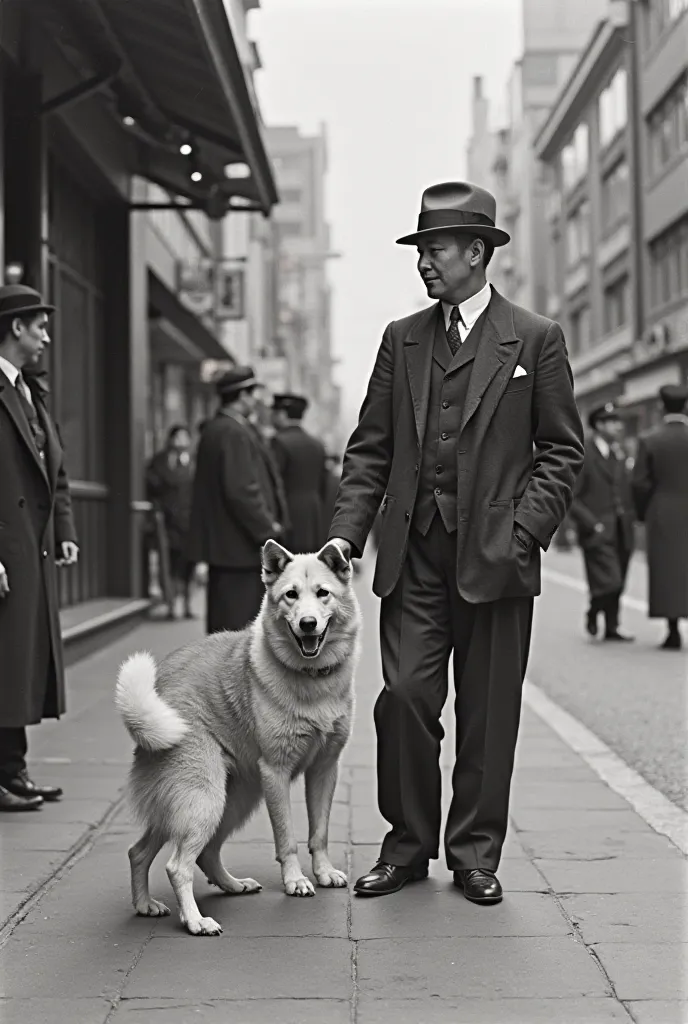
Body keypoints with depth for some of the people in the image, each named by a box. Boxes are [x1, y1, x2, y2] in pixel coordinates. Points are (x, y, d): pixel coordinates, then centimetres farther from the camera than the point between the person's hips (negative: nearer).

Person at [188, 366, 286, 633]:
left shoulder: (213, 429, 13)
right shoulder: (235, 433, -17)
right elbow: (241, 489, -23)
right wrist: (267, 526, -12)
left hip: (219, 541, 10)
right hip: (239, 543, -10)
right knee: (240, 612, -6)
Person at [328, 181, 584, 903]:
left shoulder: (535, 340, 3)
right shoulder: (401, 339, 12)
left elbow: (561, 450, 3)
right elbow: (370, 449, 11)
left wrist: (524, 530, -9)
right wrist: (346, 535, -1)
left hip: (495, 555, -2)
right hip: (413, 554, 2)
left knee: (487, 714, 4)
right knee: (404, 696, -3)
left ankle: (475, 855, 17)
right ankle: (407, 846, 13)